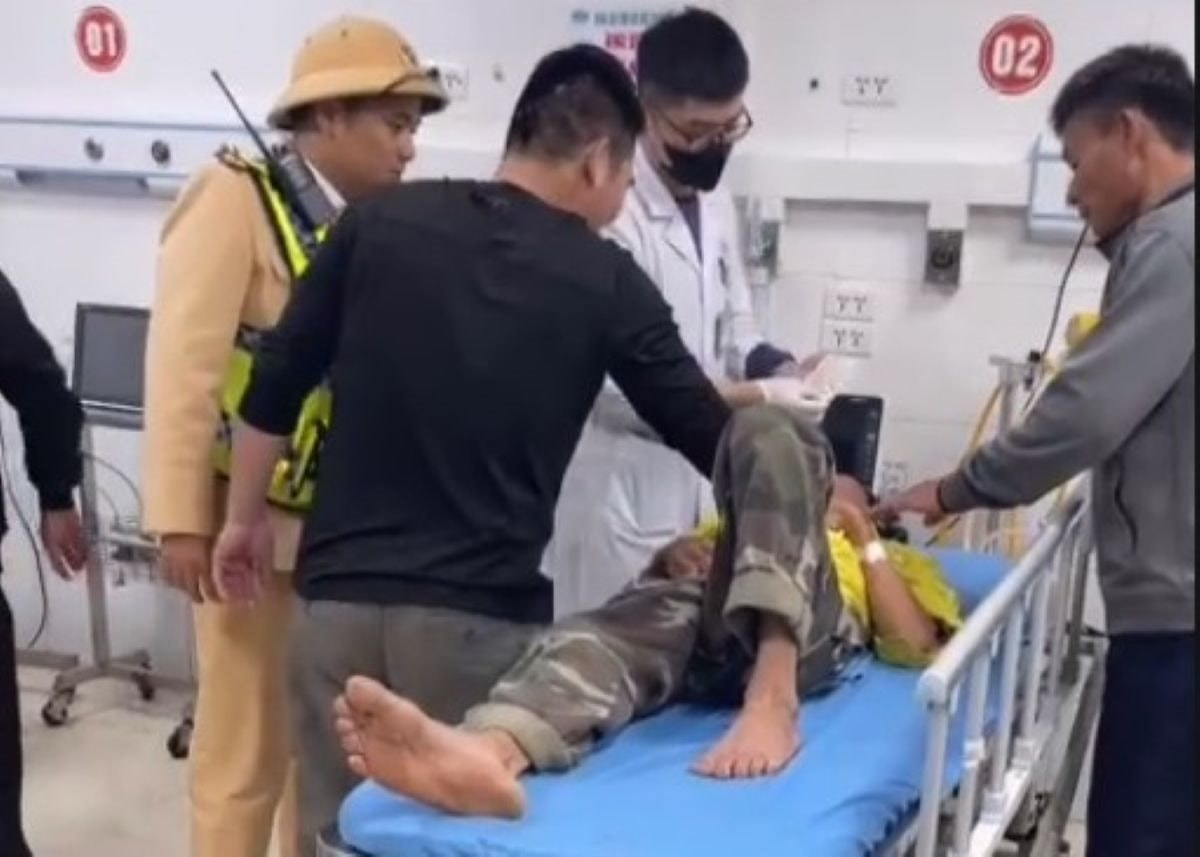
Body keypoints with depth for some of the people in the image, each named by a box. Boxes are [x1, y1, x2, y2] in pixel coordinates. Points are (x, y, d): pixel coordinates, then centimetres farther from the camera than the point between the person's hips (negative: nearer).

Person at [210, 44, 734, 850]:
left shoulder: (381, 222, 3)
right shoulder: (606, 282, -3)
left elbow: (276, 386, 4)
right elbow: (705, 435, 4)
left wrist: (245, 518, 18)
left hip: (343, 591, 3)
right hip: (481, 611, -2)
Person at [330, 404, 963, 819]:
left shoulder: (896, 563, 41)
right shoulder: (732, 531, 46)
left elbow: (916, 647, 19)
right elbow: (655, 585, 29)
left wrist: (863, 540, 16)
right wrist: (672, 554, 9)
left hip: (801, 636, -2)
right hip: (699, 609, 2)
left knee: (769, 431, -26)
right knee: (596, 638, -34)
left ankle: (772, 700, -42)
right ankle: (488, 753, -68)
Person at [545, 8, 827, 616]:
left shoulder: (715, 202, 8)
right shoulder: (607, 211, -19)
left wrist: (776, 369, -3)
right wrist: (759, 395, -19)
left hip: (696, 488, 8)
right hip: (615, 495, -8)